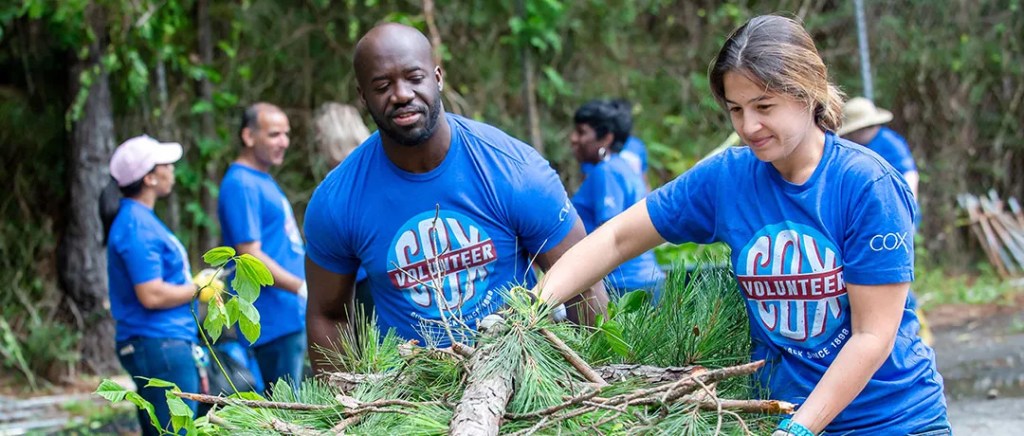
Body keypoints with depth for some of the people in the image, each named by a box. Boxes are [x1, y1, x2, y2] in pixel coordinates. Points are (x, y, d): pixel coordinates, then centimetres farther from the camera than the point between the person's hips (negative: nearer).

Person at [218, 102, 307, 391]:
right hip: (275, 321, -10)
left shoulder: (263, 181, 17)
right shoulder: (241, 185, -14)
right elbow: (250, 257, -20)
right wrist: (302, 288, -21)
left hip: (293, 316, 10)